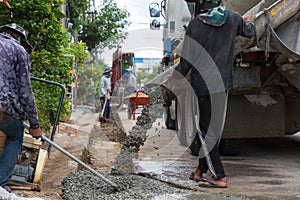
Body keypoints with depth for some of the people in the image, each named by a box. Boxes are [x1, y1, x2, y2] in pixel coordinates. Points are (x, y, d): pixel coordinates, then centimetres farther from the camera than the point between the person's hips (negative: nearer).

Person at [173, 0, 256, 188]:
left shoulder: (195, 24, -11)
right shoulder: (233, 18, 4)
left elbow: (187, 60, -9)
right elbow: (249, 32, 26)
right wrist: (250, 21, 49)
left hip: (203, 85, -6)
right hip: (224, 83, 6)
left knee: (206, 131, 0)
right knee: (213, 128, 15)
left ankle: (220, 176, -3)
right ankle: (201, 170, 25)